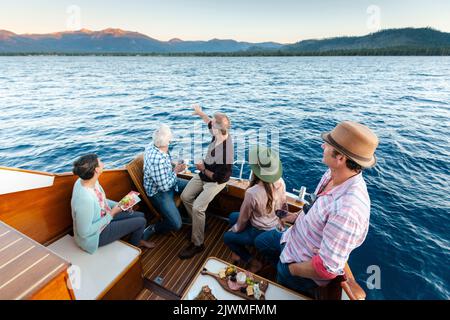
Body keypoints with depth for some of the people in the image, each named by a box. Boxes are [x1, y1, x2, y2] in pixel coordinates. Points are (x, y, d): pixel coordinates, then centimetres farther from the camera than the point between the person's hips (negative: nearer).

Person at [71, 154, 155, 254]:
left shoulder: (89, 180, -12)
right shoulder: (85, 199, -39)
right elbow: (84, 232, -30)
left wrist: (119, 205, -4)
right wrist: (111, 215, -24)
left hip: (103, 217, 8)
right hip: (96, 235, -8)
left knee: (140, 215, 13)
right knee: (141, 221, -3)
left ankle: (136, 239, 42)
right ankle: (134, 244, 29)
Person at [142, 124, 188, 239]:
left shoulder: (153, 145, -10)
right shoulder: (157, 160, -37)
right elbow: (165, 186, -28)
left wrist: (174, 167, -2)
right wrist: (175, 171, -14)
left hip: (167, 181, 9)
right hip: (158, 192, -9)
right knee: (176, 225, -17)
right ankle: (153, 229, 9)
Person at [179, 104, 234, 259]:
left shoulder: (225, 152, -36)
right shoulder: (219, 134, -13)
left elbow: (220, 177, -27)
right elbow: (210, 123, 13)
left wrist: (203, 169, -16)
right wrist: (200, 113, 25)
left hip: (215, 181, -8)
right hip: (204, 173, 8)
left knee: (197, 207, -19)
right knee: (185, 197, 4)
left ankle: (197, 244, 1)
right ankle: (197, 224, 25)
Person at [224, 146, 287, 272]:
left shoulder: (252, 192, -34)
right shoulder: (280, 181, -17)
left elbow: (243, 219, -16)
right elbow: (283, 207, -1)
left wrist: (233, 230, 5)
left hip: (263, 233, -6)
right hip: (278, 226, 7)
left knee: (227, 237, 16)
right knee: (233, 216, 20)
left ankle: (252, 262, 19)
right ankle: (239, 252, 34)